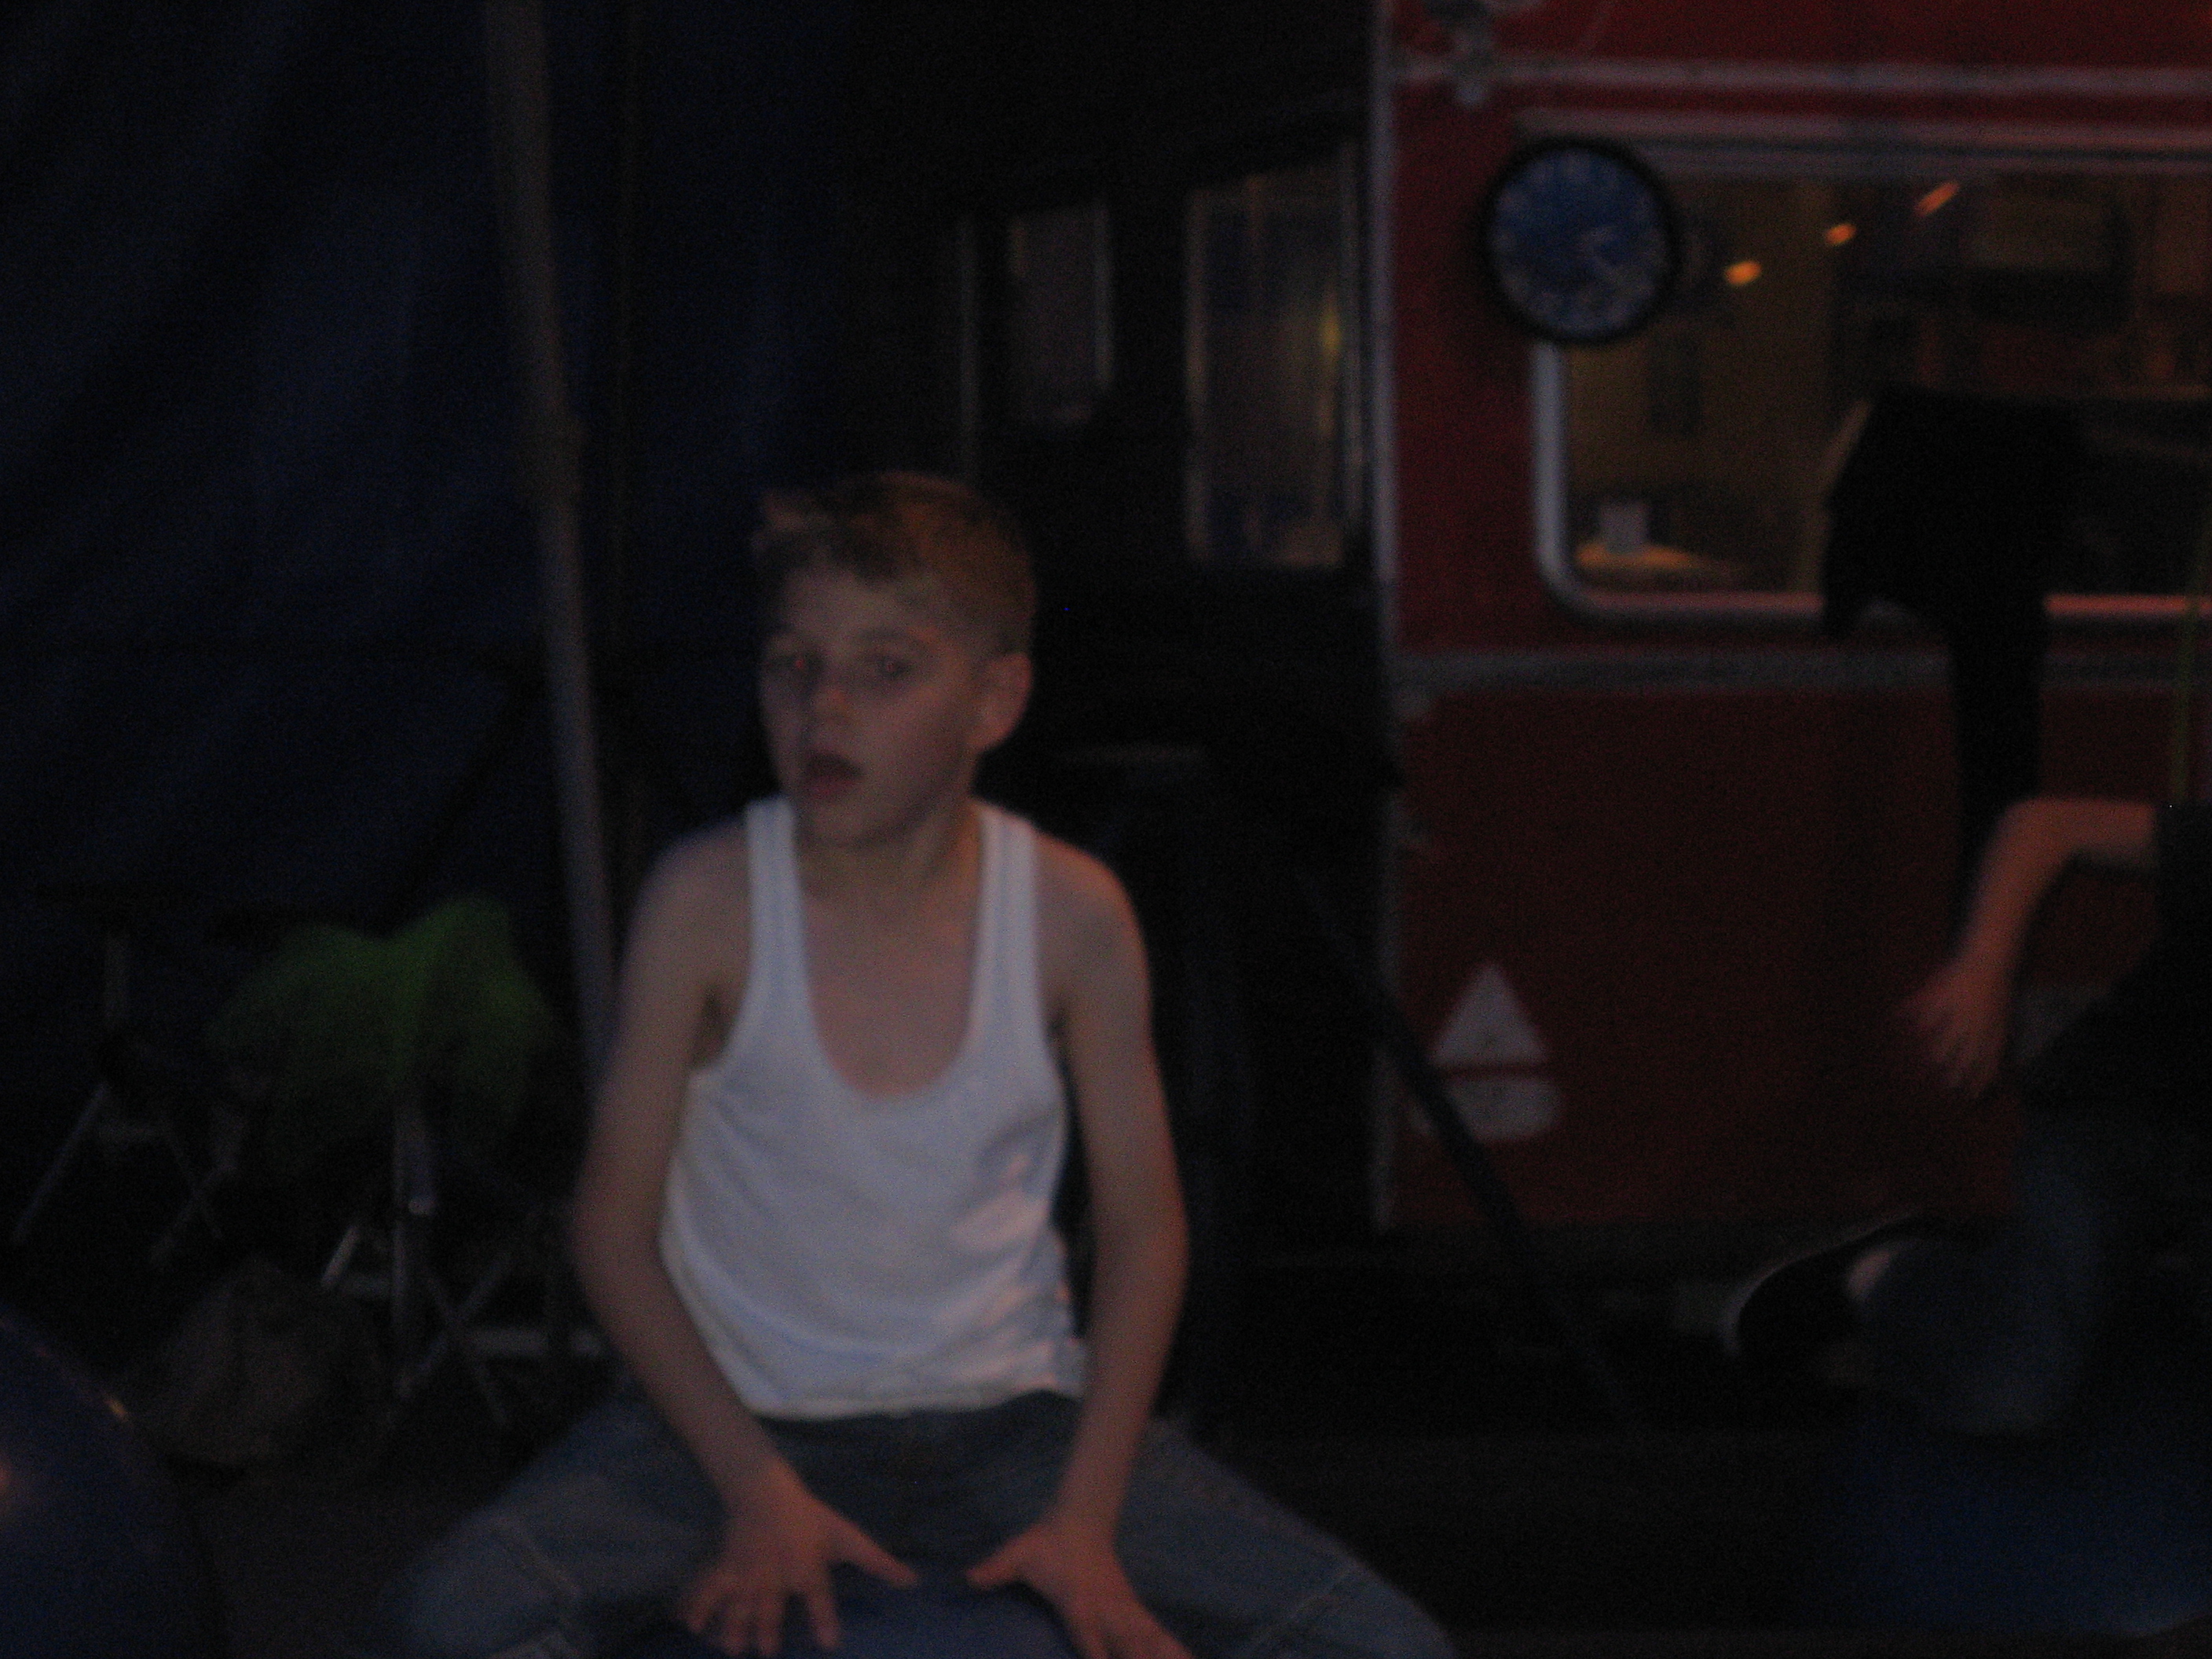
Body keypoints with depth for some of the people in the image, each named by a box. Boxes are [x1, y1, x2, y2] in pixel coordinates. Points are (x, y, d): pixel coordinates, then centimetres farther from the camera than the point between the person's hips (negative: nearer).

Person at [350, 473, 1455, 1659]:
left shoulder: (1070, 915, -8)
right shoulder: (710, 900, -13)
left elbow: (1142, 1227, 1)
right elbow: (615, 1226, -6)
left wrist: (1085, 1517, -10)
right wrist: (757, 1491, -16)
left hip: (1011, 1416, 2)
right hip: (743, 1416, -2)